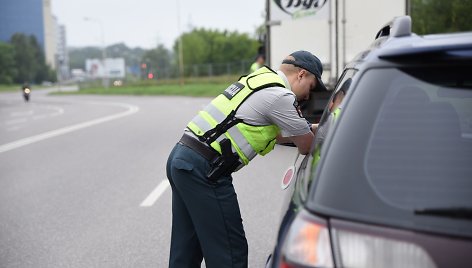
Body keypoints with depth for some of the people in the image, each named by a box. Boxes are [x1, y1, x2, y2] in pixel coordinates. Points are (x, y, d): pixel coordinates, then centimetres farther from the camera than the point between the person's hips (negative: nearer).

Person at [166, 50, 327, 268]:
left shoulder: (259, 79, 20)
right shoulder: (280, 96, -9)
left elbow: (275, 134, 34)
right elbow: (307, 147, 2)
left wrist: (308, 130, 32)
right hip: (204, 170, -10)